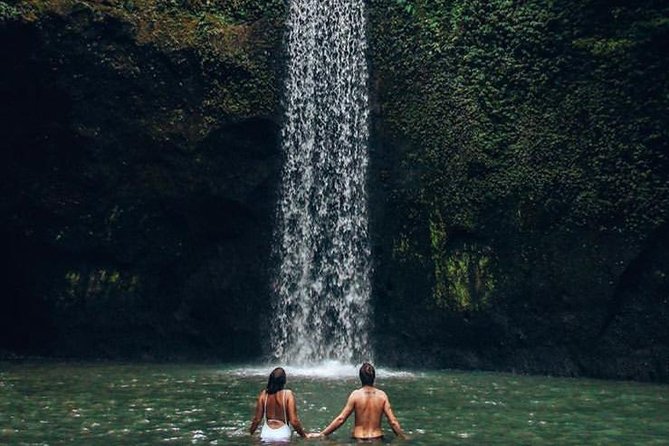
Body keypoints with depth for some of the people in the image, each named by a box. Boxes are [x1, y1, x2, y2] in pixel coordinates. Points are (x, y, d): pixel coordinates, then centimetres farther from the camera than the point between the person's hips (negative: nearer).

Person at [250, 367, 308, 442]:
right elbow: (294, 421, -12)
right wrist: (303, 434, 3)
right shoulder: (288, 394, -11)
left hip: (267, 433, 2)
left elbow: (257, 419, 3)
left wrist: (250, 433, 19)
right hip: (283, 434, -2)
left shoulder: (263, 394, -3)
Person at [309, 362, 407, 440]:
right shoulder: (382, 395, 1)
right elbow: (393, 421, 1)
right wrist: (404, 437, 15)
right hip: (377, 439, 1)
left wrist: (321, 434, 4)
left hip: (358, 439, -1)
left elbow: (340, 419, -4)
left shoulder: (356, 394, -4)